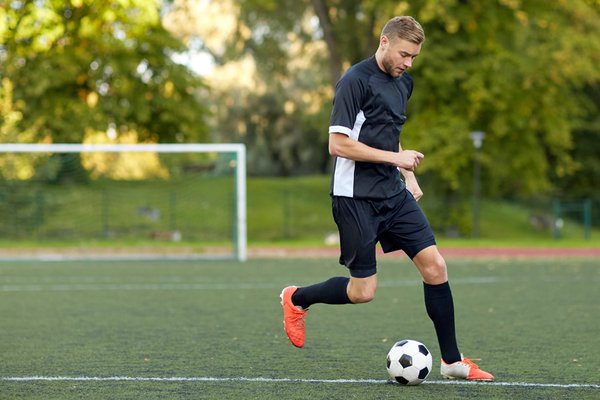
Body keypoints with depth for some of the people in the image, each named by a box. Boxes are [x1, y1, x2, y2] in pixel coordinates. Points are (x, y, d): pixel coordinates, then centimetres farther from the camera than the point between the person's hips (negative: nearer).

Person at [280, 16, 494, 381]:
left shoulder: (404, 82, 12)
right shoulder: (355, 80, -14)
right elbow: (338, 144, -19)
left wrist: (408, 174, 14)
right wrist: (395, 157, -18)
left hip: (394, 194, 7)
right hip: (356, 197, -7)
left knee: (435, 266, -3)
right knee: (363, 292, -4)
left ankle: (453, 361, 5)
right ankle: (296, 299, 24)